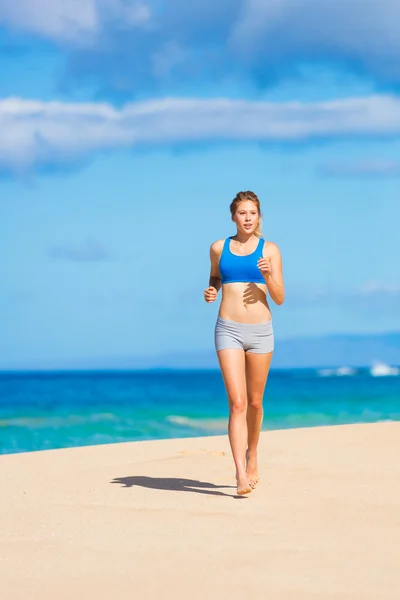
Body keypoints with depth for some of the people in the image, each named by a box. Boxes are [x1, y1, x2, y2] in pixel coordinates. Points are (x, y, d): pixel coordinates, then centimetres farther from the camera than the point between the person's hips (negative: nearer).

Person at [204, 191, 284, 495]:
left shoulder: (270, 250, 2)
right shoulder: (219, 248, 5)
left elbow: (280, 298, 2)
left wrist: (268, 275, -16)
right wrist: (210, 291, 0)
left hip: (260, 331, 1)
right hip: (228, 331, -1)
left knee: (255, 402, 14)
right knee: (237, 403, -12)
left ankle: (252, 458, 38)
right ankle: (241, 475, -17)